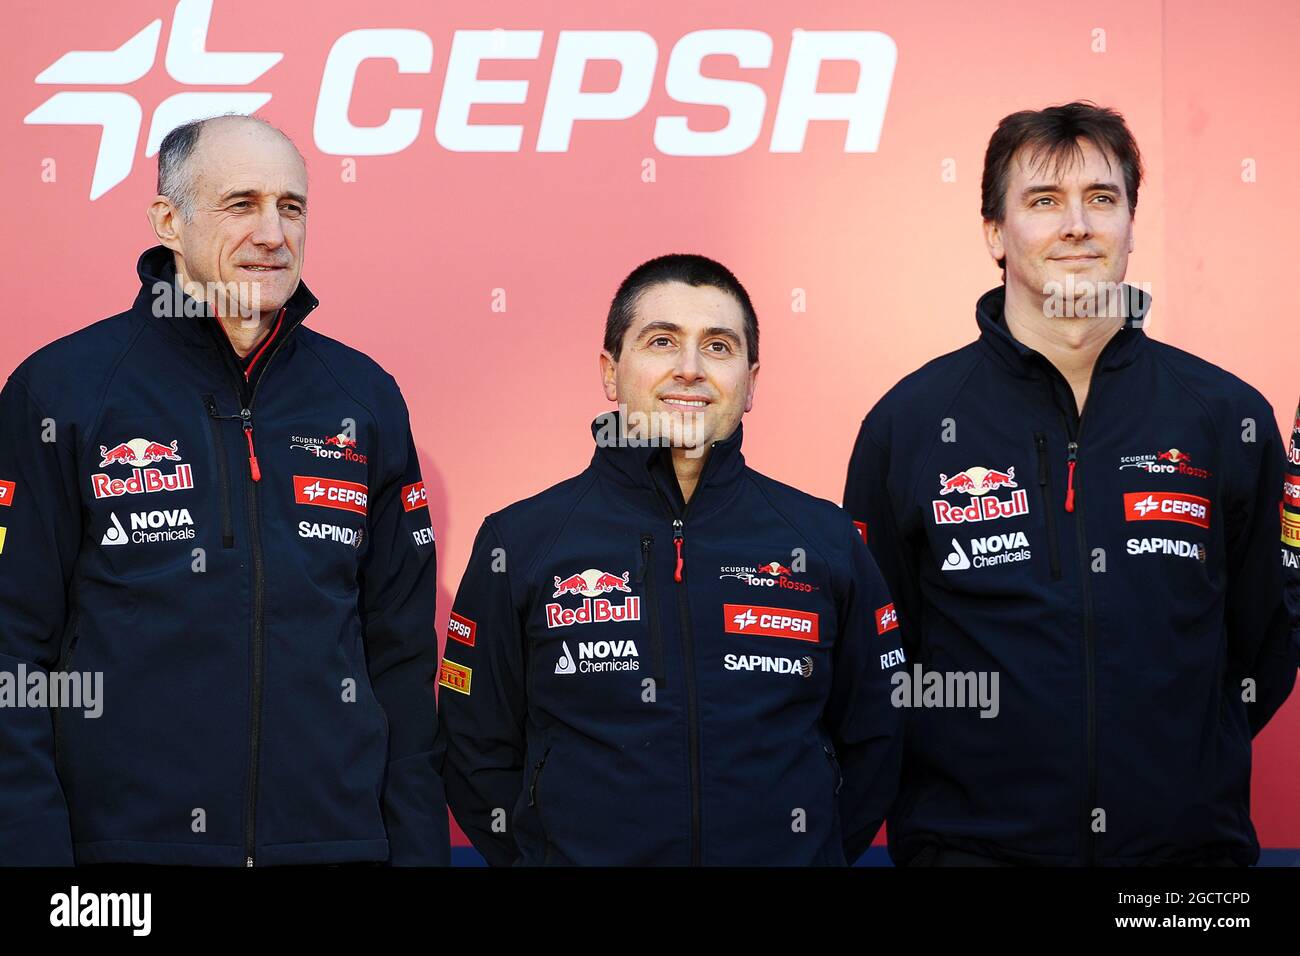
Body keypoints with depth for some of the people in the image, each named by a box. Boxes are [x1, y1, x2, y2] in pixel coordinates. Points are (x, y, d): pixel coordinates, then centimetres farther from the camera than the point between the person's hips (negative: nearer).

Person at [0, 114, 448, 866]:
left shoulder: (364, 398, 6)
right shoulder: (63, 391, -4)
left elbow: (402, 654, 8)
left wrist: (417, 845, 4)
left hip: (336, 836, 3)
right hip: (123, 836, -3)